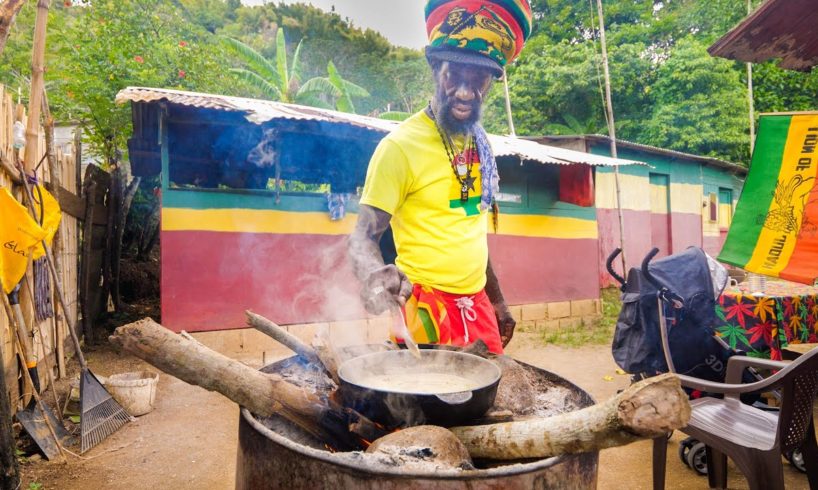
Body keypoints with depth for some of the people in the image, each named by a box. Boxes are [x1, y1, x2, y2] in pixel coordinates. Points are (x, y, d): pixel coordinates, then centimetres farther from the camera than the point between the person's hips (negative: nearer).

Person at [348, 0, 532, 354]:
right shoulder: (401, 145, -15)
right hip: (427, 306, -6)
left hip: (477, 303, 7)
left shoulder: (480, 145, 6)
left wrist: (496, 301, 18)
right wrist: (374, 273, -37)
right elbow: (363, 237, -15)